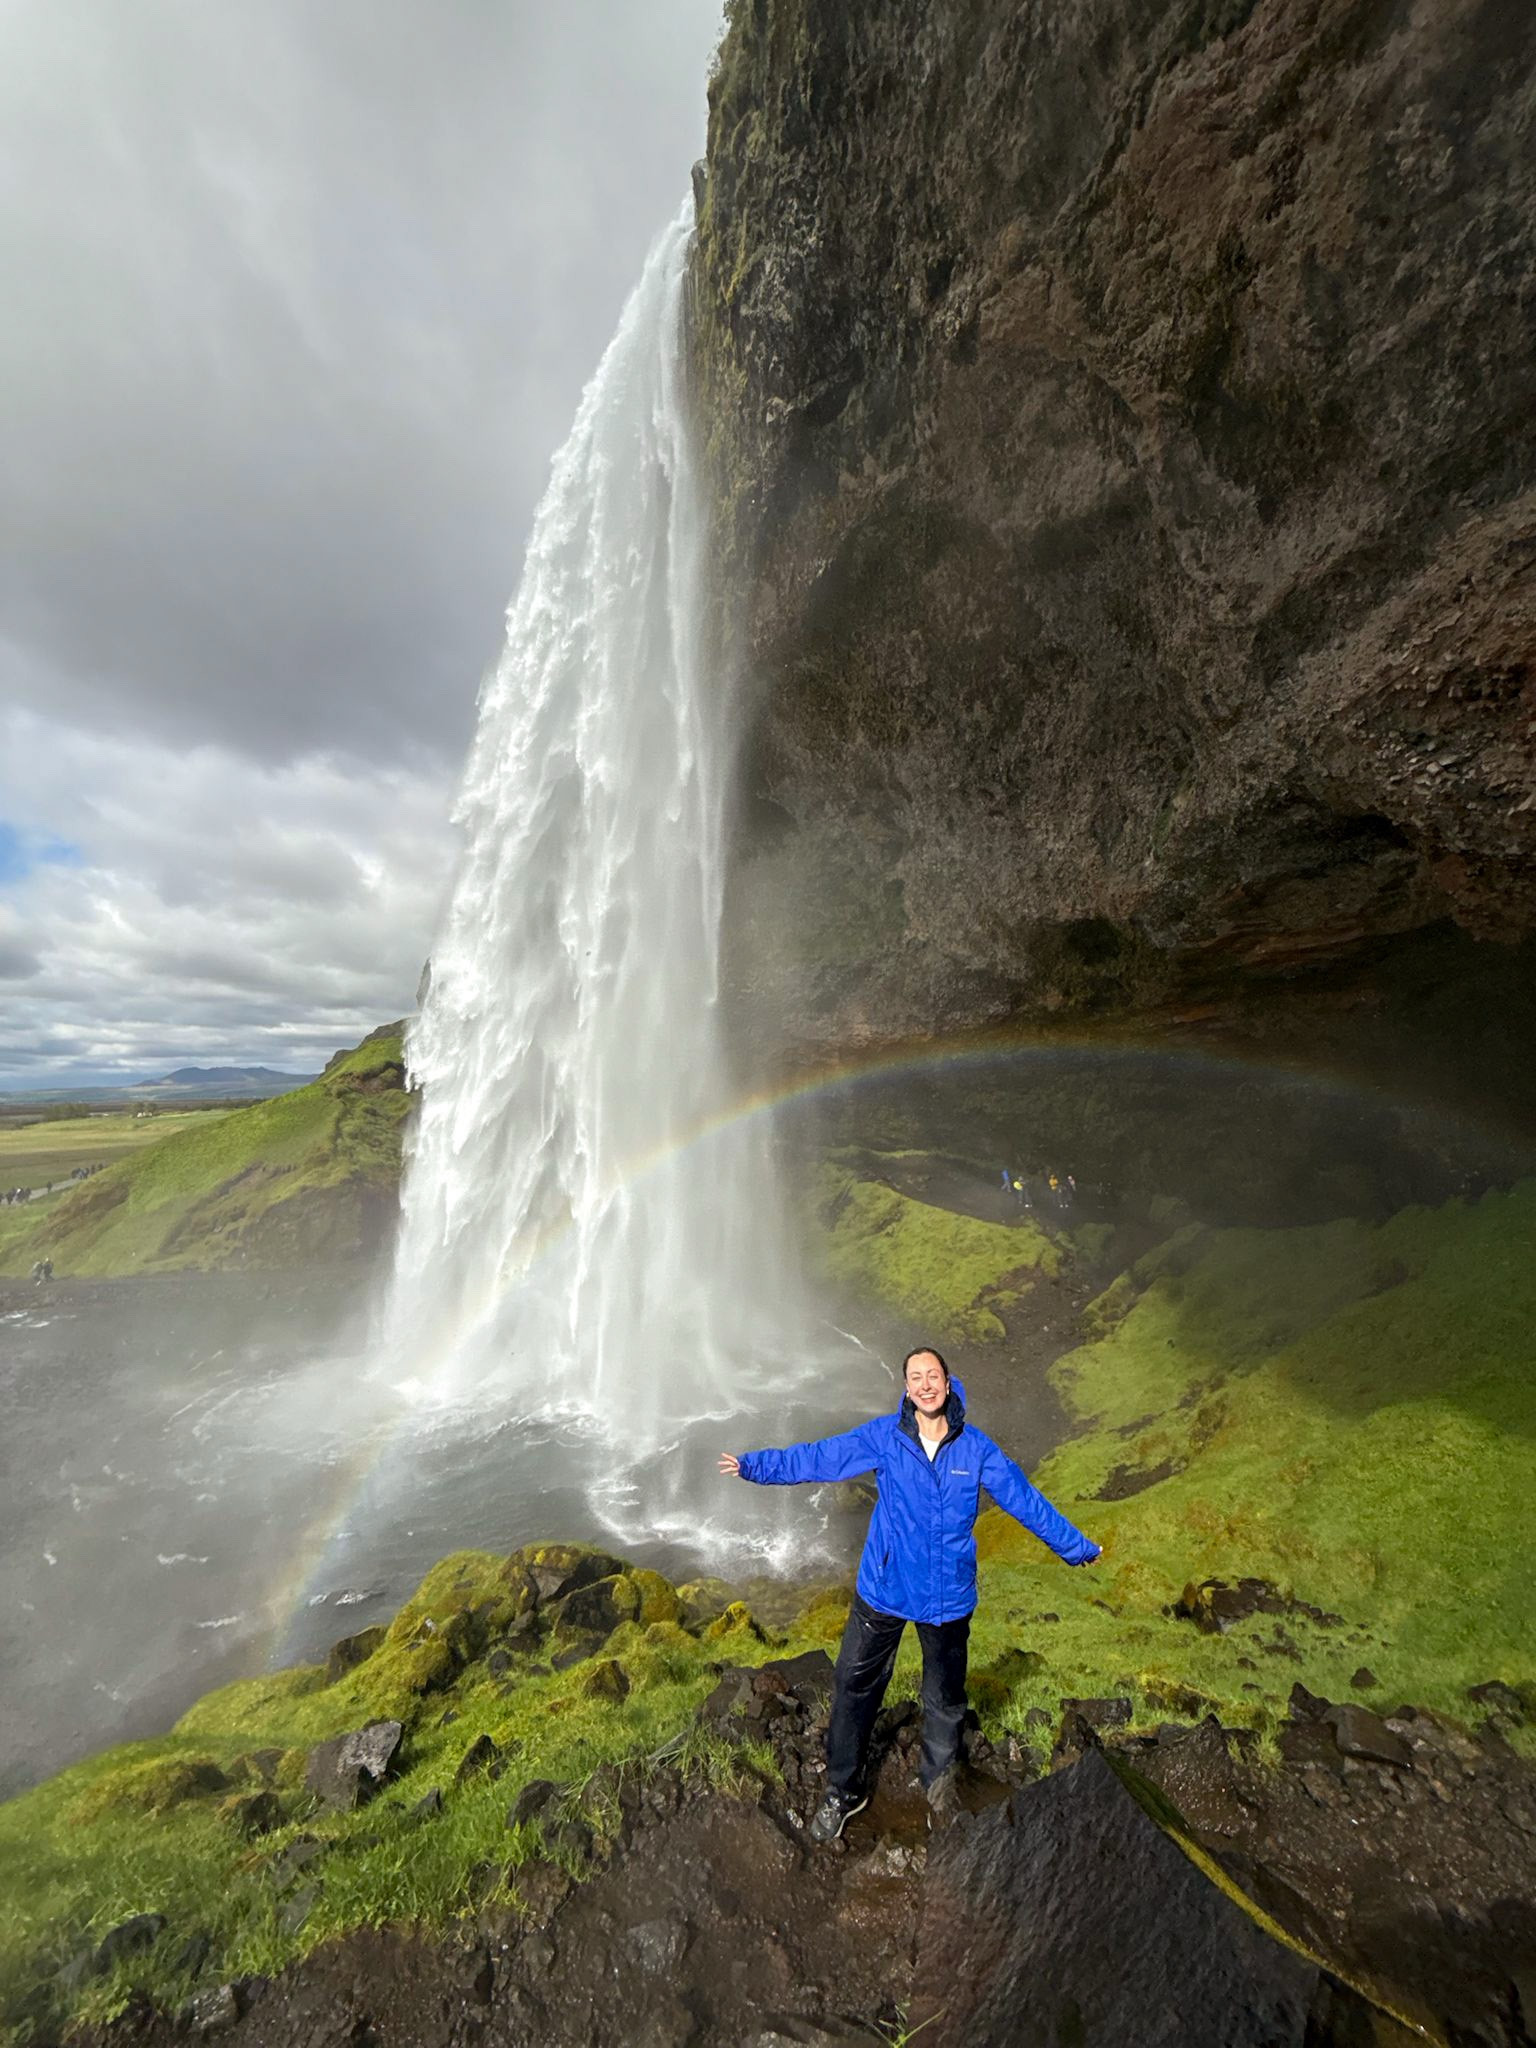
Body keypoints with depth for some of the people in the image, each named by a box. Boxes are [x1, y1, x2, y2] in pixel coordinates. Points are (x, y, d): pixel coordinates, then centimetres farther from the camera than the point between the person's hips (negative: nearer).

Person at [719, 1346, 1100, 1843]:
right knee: (855, 1688, 9)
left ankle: (939, 1779, 52)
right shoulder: (883, 1437, -16)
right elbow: (816, 1458, -15)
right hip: (884, 1590, -1)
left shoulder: (975, 1447, -11)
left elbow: (1025, 1500, 0)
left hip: (949, 1597, 1)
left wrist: (1075, 1545, 7)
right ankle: (843, 1792, 36)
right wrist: (753, 1465, -20)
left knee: (945, 1698, 21)